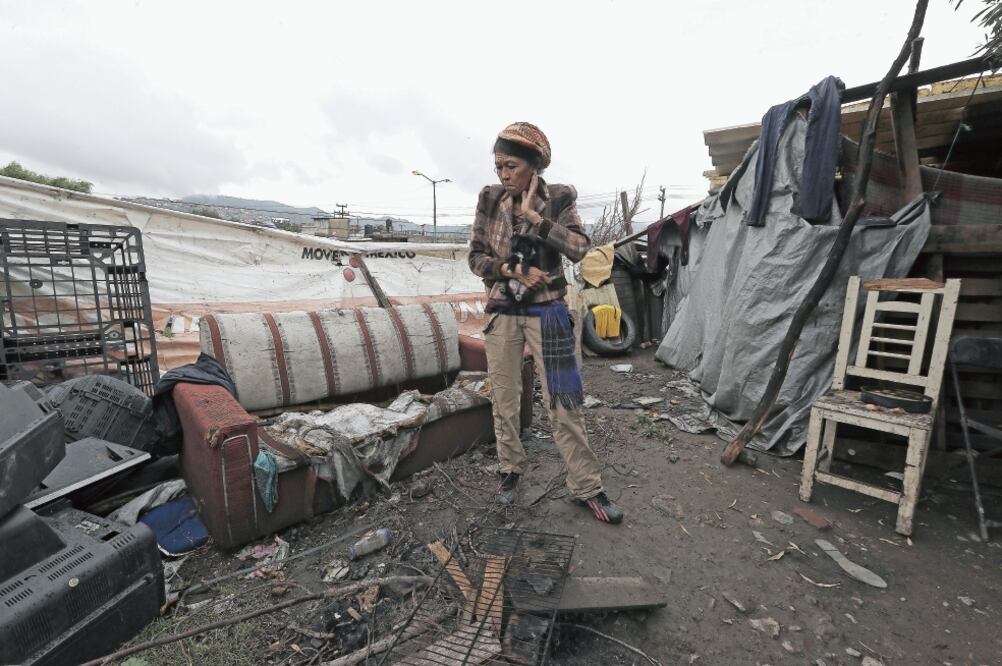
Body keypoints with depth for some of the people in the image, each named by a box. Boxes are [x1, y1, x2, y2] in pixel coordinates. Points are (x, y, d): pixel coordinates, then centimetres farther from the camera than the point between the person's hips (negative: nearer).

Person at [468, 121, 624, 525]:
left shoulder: (559, 198, -4)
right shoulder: (489, 199, 1)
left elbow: (579, 248, -16)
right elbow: (476, 257, 1)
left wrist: (532, 214, -19)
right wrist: (512, 270, -16)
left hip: (546, 312, -2)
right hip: (502, 313, 2)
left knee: (564, 403, 1)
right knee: (504, 399, 10)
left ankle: (586, 487, 17)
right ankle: (510, 469, 32)